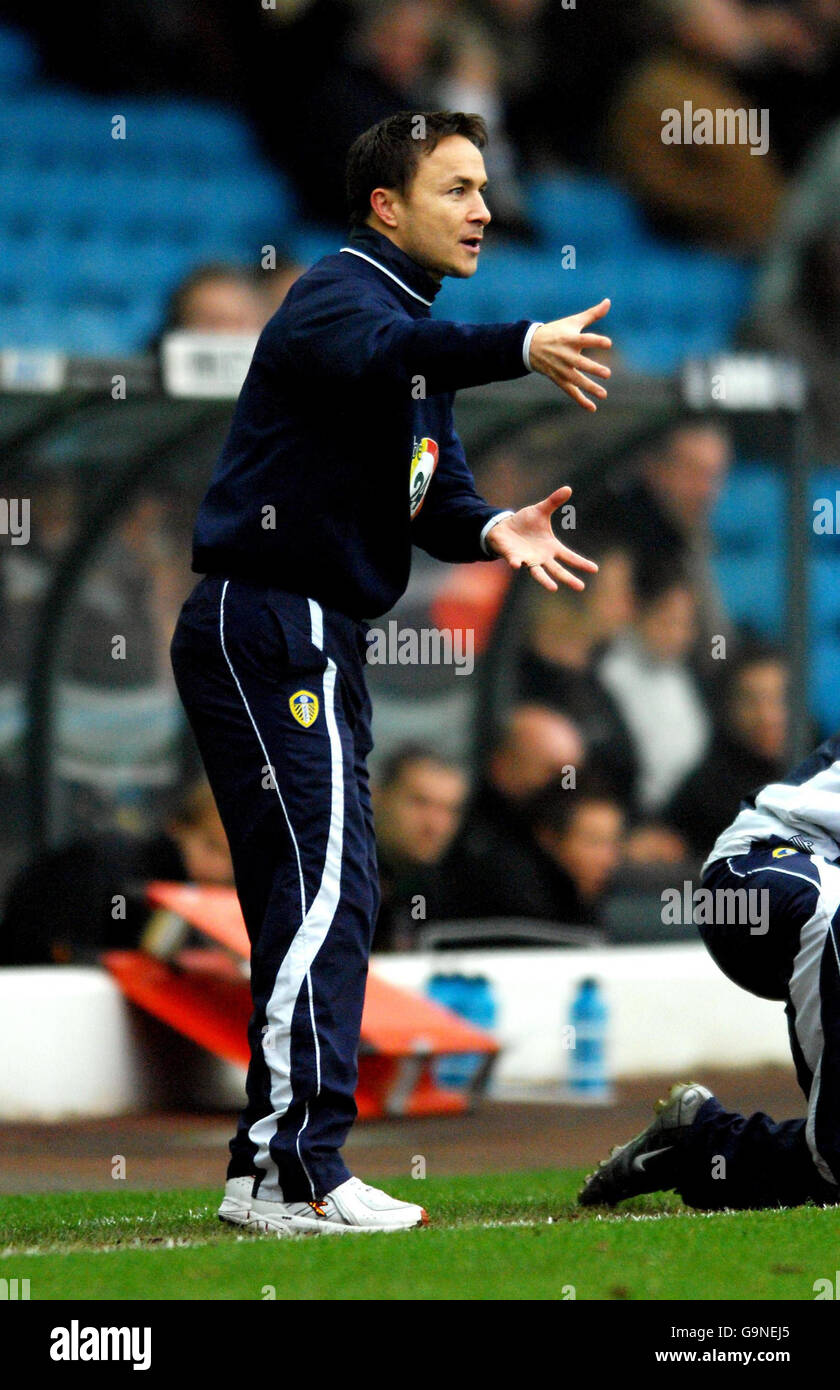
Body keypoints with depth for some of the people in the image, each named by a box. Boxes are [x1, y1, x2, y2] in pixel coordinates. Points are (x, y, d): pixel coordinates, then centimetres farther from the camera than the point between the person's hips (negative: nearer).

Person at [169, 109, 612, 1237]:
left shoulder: (422, 329, 20)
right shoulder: (340, 295, -11)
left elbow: (431, 495, 12)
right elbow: (374, 356, -36)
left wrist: (494, 530, -11)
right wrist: (522, 348, -51)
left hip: (317, 642, 11)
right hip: (266, 625, -11)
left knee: (315, 903, 13)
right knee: (327, 887, -15)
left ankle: (268, 1169, 19)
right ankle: (303, 1171, -18)